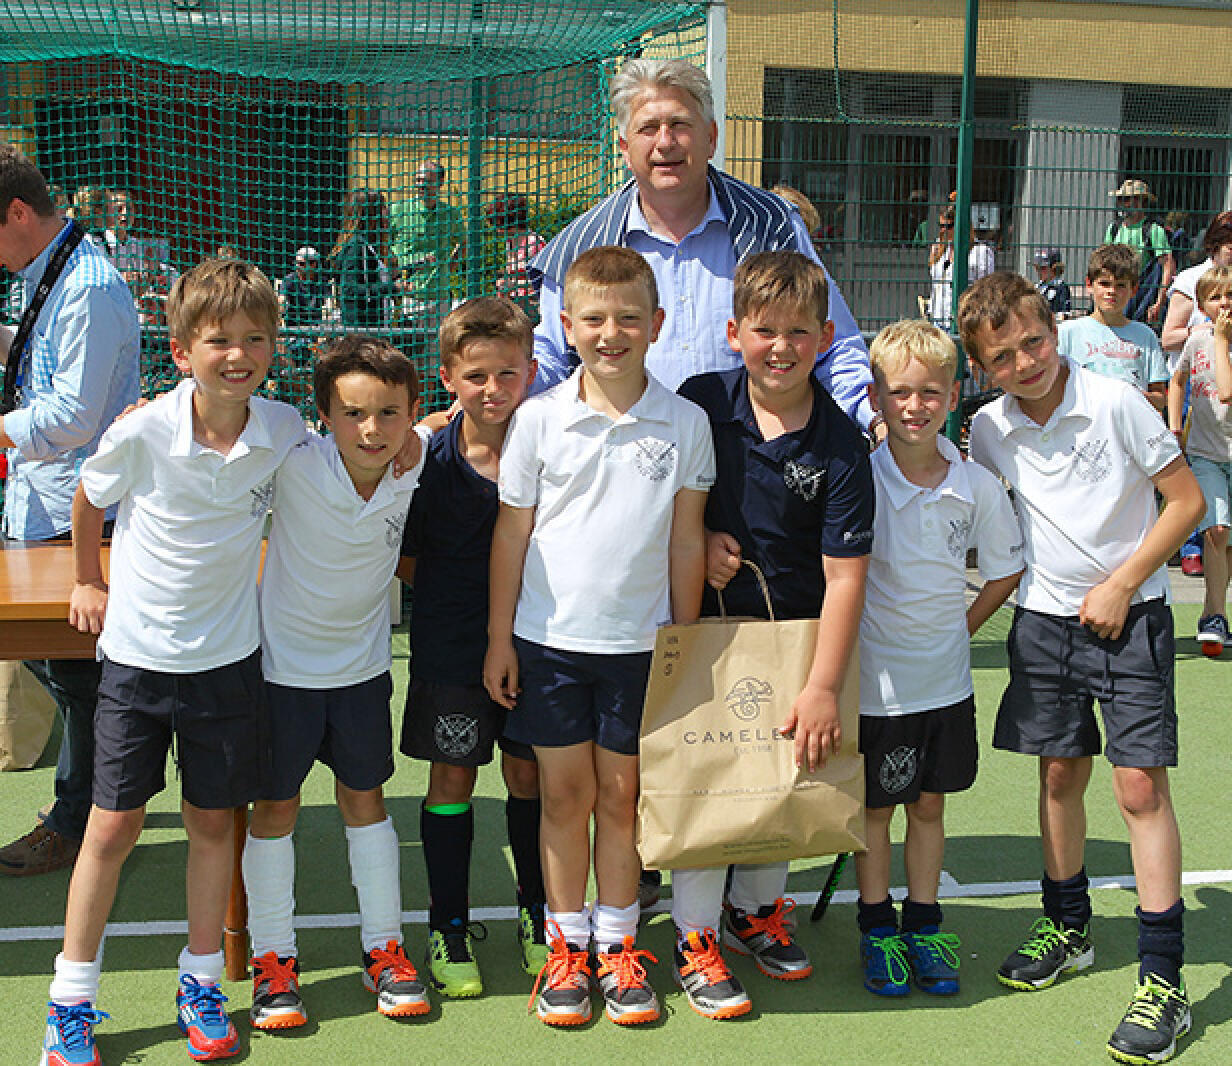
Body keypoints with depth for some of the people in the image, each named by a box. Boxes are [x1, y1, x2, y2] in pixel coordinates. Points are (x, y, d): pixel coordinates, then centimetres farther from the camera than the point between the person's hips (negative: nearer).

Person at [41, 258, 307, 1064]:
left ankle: (202, 983, 28)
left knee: (215, 822, 11)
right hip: (138, 657, -2)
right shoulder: (141, 435, -17)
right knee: (114, 825, 4)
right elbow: (89, 501, 5)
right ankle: (72, 996, 19)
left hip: (230, 658, 2)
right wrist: (89, 581, 13)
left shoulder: (285, 432, -10)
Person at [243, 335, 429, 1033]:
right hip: (283, 661, -2)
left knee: (365, 797, 13)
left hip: (362, 663, 2)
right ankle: (274, 957, 22)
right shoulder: (293, 463, -25)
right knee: (277, 805, 7)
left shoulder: (417, 464, -14)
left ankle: (385, 946, 26)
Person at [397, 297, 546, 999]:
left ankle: (537, 913, 29)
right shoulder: (431, 459, -9)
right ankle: (449, 927, 21)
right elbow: (404, 558, -1)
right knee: (453, 777, 7)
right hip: (451, 644, -1)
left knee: (528, 773, 11)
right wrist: (458, 594, -6)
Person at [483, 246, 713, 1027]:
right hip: (550, 639, 0)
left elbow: (687, 539, 4)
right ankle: (567, 947, 23)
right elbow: (512, 533, 2)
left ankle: (618, 946, 24)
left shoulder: (685, 423, -3)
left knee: (622, 794, 9)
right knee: (565, 793, 9)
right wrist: (499, 638, 2)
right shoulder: (539, 419, -4)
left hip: (641, 642, 0)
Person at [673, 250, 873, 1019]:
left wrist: (824, 687, -18)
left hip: (796, 625, 1)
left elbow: (845, 575, -15)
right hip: (708, 621, 0)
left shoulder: (840, 444, -13)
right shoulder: (699, 405, -9)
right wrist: (699, 539, -10)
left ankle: (757, 911, 34)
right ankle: (694, 938, 13)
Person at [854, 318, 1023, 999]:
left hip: (946, 680, 3)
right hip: (875, 681, -3)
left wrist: (960, 628, 3)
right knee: (875, 808, 10)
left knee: (928, 805, 15)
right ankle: (877, 930, 27)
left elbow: (1005, 570, 8)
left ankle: (923, 925, 31)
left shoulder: (977, 486, -6)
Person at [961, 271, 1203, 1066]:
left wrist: (1119, 587, -13)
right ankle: (1069, 927, 32)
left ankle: (1164, 981, -1)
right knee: (1060, 773, 12)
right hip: (1044, 618, 4)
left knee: (1141, 786, -7)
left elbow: (1187, 499, -9)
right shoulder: (988, 432, -1)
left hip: (1131, 616, -4)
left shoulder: (1116, 403, -14)